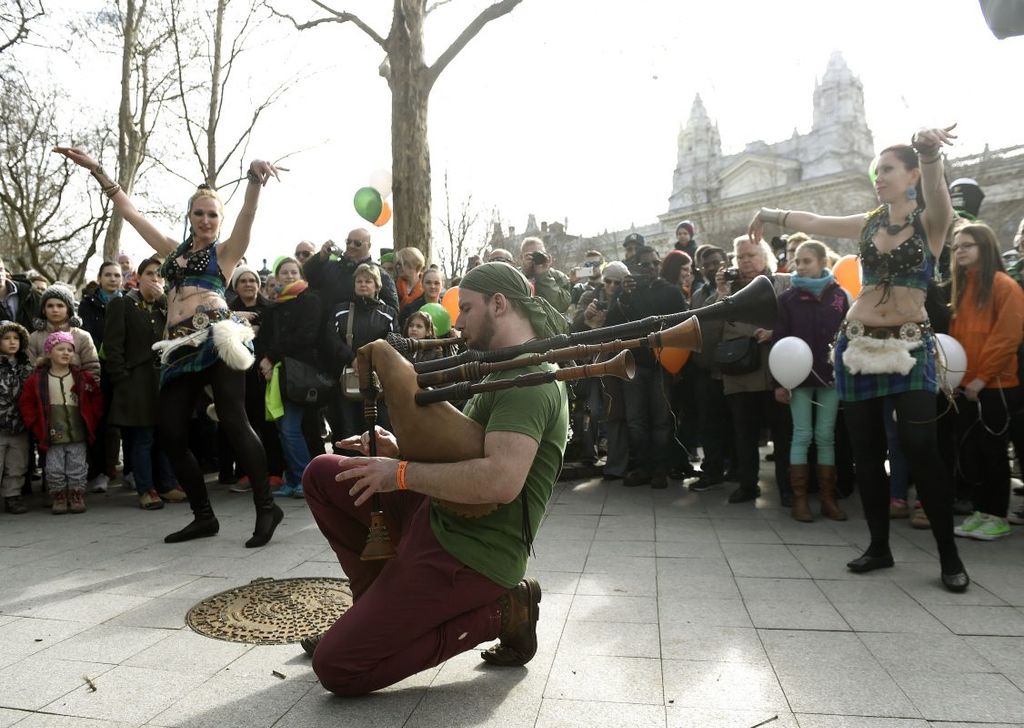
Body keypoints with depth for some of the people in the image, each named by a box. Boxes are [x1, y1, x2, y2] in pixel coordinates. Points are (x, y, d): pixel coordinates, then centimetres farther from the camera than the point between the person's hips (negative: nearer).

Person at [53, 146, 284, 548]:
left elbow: (248, 214, -9)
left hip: (216, 337, -6)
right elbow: (129, 211, 29)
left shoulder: (226, 251, 9)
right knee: (170, 433, 1)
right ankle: (204, 516, 11)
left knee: (233, 421, -14)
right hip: (181, 348, 6)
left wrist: (254, 178, -27)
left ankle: (266, 507, -5)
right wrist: (96, 170, 27)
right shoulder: (174, 250, 24)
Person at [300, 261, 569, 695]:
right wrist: (402, 450, 3)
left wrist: (402, 473, -21)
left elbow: (501, 481, -33)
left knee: (336, 668, -7)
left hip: (466, 555, -10)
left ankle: (495, 613, 0)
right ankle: (383, 602, 15)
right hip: (438, 514, 10)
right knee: (322, 475, 10)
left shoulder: (529, 378, -19)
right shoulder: (512, 371, 15)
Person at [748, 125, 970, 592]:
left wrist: (929, 152, -42)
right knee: (866, 450, 5)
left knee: (920, 448, -10)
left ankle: (949, 554, 5)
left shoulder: (931, 221, -1)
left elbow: (936, 190, -23)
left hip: (911, 346, -4)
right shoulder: (869, 224, 11)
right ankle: (879, 546, 17)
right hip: (858, 344, 4)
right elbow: (812, 222, 21)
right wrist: (771, 215, 25)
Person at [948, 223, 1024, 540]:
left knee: (992, 452, 2)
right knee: (968, 452, 9)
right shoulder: (960, 287, 13)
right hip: (965, 387, 6)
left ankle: (998, 517, 15)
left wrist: (982, 377, -16)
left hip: (995, 387, -6)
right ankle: (981, 511, 21)